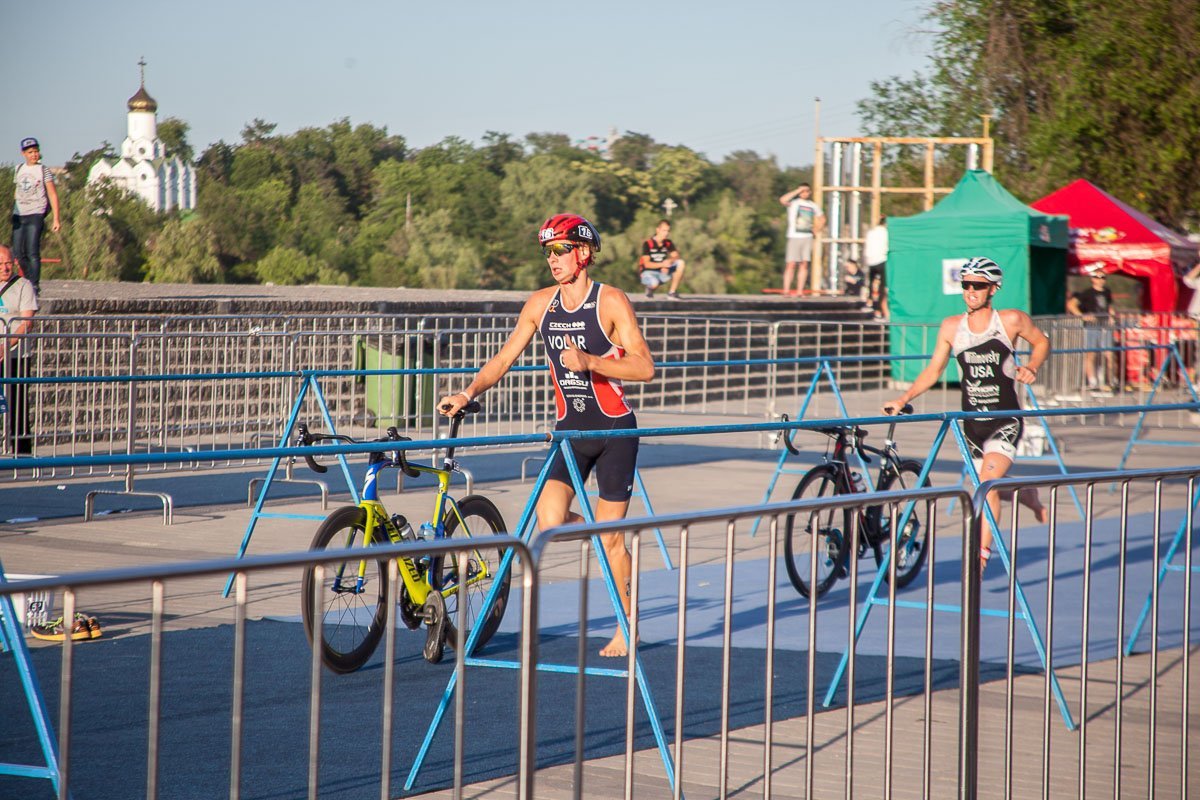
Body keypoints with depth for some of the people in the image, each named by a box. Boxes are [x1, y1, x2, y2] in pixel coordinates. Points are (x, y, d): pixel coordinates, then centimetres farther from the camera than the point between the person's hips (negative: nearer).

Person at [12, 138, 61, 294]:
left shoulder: (43, 170, -1)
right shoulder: (19, 169, 13)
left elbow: (53, 195, -2)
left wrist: (55, 219, -8)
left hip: (35, 214, -5)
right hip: (19, 215, 5)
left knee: (32, 252, -13)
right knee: (18, 253, 4)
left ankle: (35, 285, -7)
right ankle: (29, 280, 21)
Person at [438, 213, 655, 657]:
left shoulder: (611, 302, -9)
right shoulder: (540, 304, 5)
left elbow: (645, 367, -13)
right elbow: (503, 359, 7)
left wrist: (589, 362, -25)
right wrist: (468, 393, -8)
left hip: (614, 429, -4)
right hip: (570, 429, 4)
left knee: (609, 537, -1)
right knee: (551, 521, -15)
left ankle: (626, 629, 15)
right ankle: (607, 536, 18)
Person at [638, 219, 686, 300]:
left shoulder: (668, 243, 1)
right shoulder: (647, 244, -14)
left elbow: (676, 256, -6)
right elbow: (647, 264, -19)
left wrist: (669, 261, -30)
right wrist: (662, 264, -33)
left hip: (662, 271, 5)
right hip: (648, 272, -5)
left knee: (681, 263, -16)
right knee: (655, 283, -40)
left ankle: (672, 292, -9)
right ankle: (650, 287, 1)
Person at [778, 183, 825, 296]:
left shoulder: (813, 206, 14)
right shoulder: (794, 203, -1)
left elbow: (822, 218, 29)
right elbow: (783, 200, -23)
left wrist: (817, 229, 14)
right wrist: (798, 191, -17)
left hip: (807, 237, 5)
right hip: (794, 237, -4)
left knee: (804, 264, 2)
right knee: (791, 264, -9)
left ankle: (800, 291, 5)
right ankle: (786, 290, -9)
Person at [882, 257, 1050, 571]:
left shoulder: (1011, 320, -7)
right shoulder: (952, 327, 1)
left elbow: (1042, 342, 11)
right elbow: (933, 371, 8)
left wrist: (1032, 368, -8)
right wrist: (903, 399, -3)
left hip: (1005, 423, -4)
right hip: (971, 425, 4)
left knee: (987, 483, -22)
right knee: (992, 486, 17)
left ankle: (982, 552, -19)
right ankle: (1028, 495, 51)